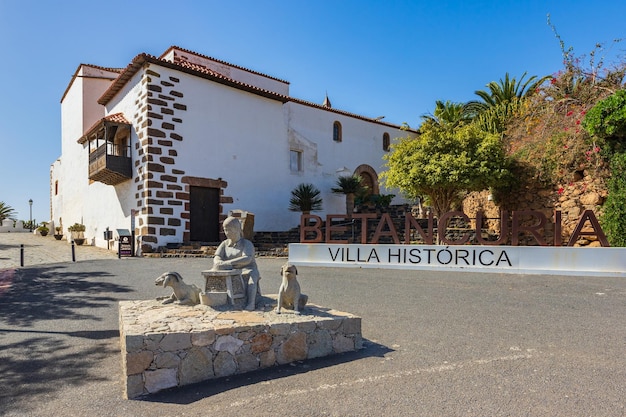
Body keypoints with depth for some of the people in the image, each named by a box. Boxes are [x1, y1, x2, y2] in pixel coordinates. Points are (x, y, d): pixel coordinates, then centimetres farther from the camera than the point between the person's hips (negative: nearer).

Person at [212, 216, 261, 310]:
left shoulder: (247, 244, -8)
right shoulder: (224, 244, 10)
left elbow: (247, 259, -27)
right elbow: (217, 257, -3)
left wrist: (228, 263, -39)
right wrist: (218, 262, -31)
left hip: (246, 270, -6)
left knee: (252, 275, -37)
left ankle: (251, 303, -45)